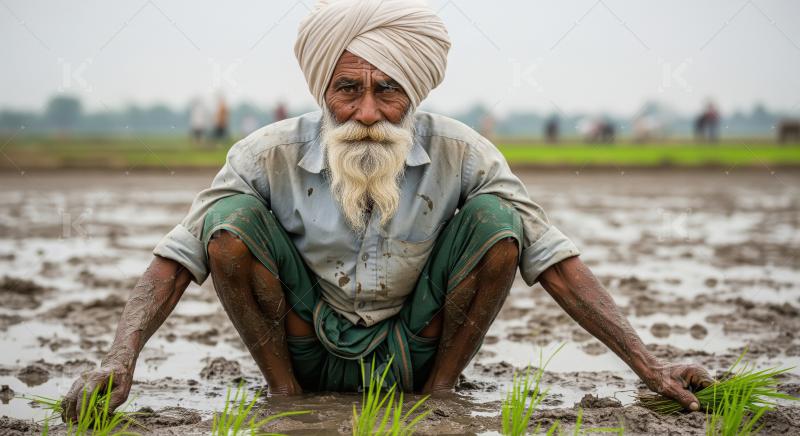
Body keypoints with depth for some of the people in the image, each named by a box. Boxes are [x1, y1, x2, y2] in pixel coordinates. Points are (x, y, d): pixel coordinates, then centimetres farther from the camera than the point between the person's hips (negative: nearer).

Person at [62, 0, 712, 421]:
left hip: (412, 353, 1)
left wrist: (647, 364, -20)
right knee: (231, 221, -25)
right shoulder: (273, 154, -16)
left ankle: (438, 396, -3)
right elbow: (181, 254, -17)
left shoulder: (458, 153, -15)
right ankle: (286, 397, -5)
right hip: (307, 353, 0)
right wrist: (120, 359, -33)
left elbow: (551, 257, -14)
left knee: (497, 219, -22)